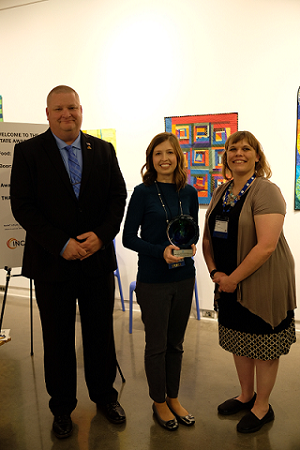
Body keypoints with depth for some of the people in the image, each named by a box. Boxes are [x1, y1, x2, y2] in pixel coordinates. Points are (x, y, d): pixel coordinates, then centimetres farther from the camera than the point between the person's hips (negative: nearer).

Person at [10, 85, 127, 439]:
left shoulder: (103, 150, 5)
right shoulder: (28, 152, -3)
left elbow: (118, 196, 3)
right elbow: (22, 206, -9)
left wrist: (101, 234, -13)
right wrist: (61, 244, -17)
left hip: (98, 259, 2)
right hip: (53, 262, -2)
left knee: (101, 333, 15)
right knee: (57, 340, 12)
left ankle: (104, 395, 38)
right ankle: (62, 407, 33)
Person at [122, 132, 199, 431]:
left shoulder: (189, 193, 3)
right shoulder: (143, 192, -9)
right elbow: (128, 238, -9)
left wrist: (190, 244, -9)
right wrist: (161, 251, -21)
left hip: (184, 277, 4)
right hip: (153, 280, -4)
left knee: (175, 343, 17)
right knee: (157, 345, 10)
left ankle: (173, 398, 36)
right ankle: (159, 402, 31)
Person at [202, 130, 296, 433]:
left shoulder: (266, 192, -15)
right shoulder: (221, 192, 8)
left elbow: (266, 245, -24)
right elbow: (208, 237, 12)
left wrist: (233, 279, -18)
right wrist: (215, 272, -2)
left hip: (263, 284, -6)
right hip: (230, 284, 7)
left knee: (263, 347, 9)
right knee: (239, 342, 19)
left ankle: (262, 407, 30)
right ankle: (246, 396, 40)